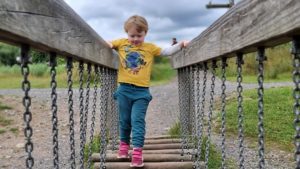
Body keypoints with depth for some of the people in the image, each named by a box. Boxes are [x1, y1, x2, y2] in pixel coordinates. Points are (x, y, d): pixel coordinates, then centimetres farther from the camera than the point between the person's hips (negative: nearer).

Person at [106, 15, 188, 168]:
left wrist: (180, 44, -3)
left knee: (138, 121, -7)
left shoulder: (150, 48, 6)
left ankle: (137, 152, -8)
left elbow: (166, 52, 8)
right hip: (124, 89, 2)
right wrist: (108, 45, -4)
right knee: (124, 120, 13)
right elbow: (108, 44, 19)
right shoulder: (122, 43, 7)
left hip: (141, 92, -2)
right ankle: (124, 144, 33)